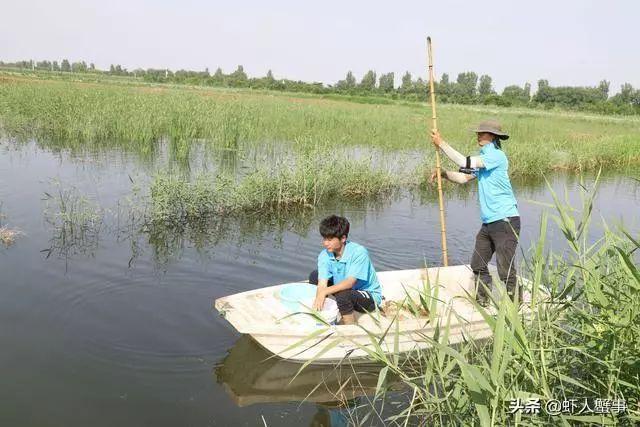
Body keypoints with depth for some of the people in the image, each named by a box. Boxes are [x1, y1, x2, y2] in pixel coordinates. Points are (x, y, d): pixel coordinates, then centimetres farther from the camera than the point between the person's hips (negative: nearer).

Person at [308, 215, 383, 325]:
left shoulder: (359, 252, -28)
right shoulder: (324, 255, -12)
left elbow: (350, 282, -35)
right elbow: (322, 283, -19)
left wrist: (325, 291, -46)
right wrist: (319, 299, -38)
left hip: (370, 296, -6)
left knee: (343, 295, -36)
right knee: (314, 276, -4)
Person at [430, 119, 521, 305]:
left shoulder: (496, 156, -14)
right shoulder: (483, 157, 18)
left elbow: (464, 162, -21)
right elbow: (464, 177, 19)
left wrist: (441, 143, -13)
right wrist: (443, 173, 2)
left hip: (505, 220, -10)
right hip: (489, 221, 10)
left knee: (506, 271, -7)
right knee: (478, 265, 14)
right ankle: (483, 303, 28)